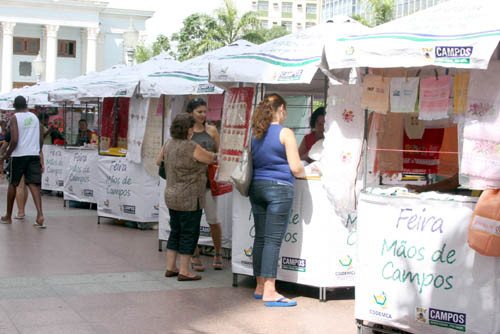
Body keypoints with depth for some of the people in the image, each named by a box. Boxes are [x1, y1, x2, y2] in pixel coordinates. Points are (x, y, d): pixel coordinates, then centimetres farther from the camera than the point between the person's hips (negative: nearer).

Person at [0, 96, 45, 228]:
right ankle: (40, 215, -22)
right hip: (34, 154, 3)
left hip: (18, 155, -3)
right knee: (34, 184, -3)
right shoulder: (35, 117, 10)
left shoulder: (15, 118, -5)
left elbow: (14, 140, -14)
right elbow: (41, 139, 10)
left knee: (12, 185, 12)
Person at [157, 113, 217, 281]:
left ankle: (170, 267, 20)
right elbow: (210, 158, -3)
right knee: (189, 234, 1)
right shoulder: (192, 148, -19)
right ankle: (184, 271, 5)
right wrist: (215, 155, 19)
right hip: (189, 199, -8)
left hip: (172, 196, 8)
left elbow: (159, 161, 19)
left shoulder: (169, 144, 3)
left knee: (176, 232, 16)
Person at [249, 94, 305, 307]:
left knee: (260, 237, 11)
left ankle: (260, 287, 18)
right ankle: (269, 292, -6)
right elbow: (295, 168, -10)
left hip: (256, 186, 6)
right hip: (279, 187, -6)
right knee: (273, 240, -6)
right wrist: (306, 174, 10)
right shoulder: (285, 133, -8)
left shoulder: (256, 134, 10)